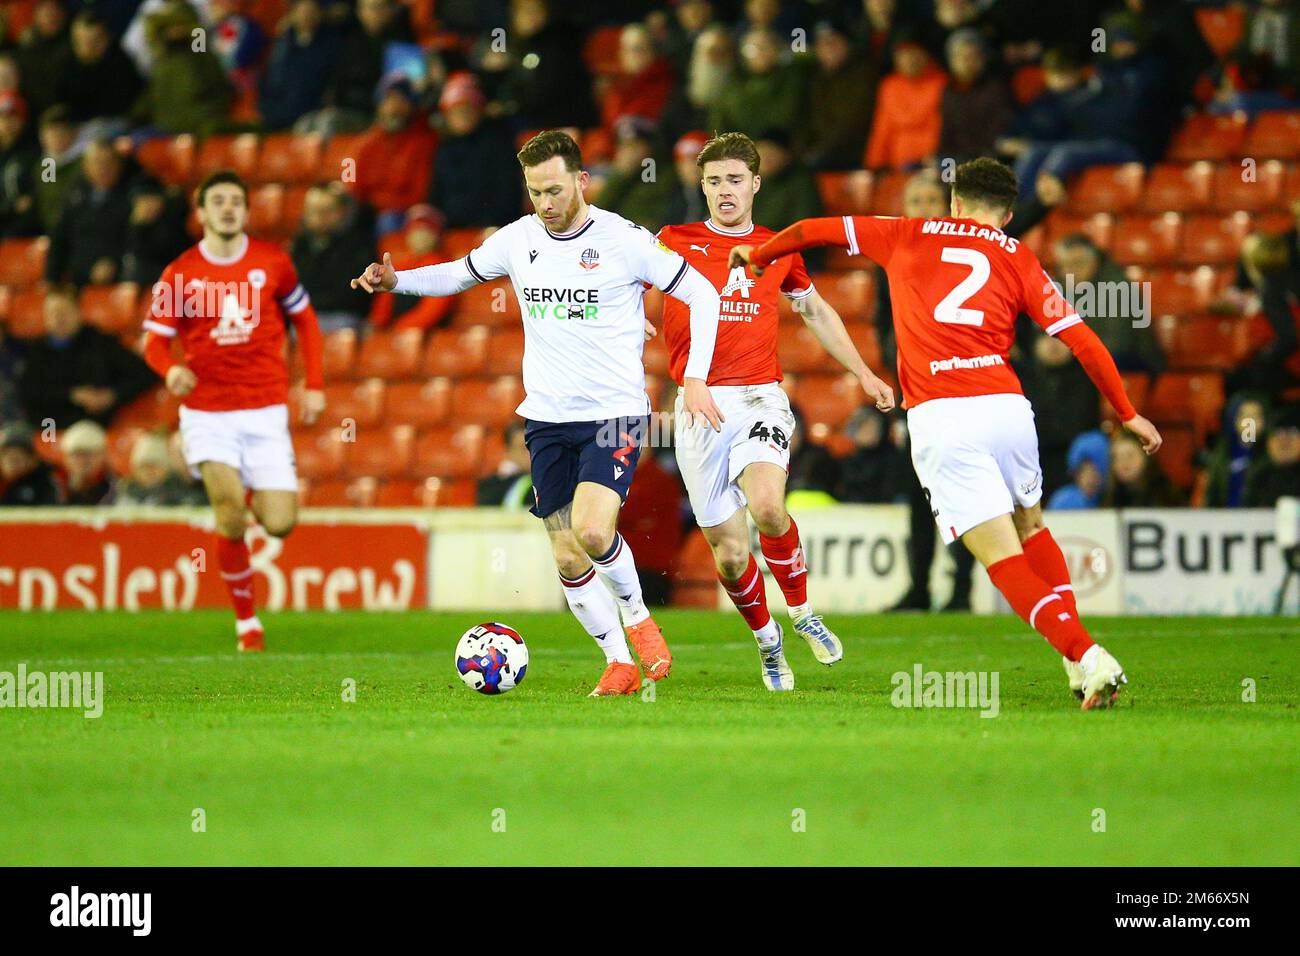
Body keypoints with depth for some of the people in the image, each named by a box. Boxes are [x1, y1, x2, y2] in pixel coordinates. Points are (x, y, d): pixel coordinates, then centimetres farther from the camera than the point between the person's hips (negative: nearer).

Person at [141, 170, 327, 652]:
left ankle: (258, 495, 31)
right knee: (230, 511, -21)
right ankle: (246, 621, -5)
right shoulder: (178, 274, -2)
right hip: (206, 410, -1)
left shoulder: (272, 261, 2)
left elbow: (304, 319, 15)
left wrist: (314, 385, 8)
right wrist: (170, 368, -21)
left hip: (265, 411, 1)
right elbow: (155, 339, 2)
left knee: (280, 524, -8)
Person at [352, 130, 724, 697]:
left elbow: (701, 294, -2)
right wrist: (395, 282, 4)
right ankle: (620, 663, 17)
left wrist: (695, 378, -10)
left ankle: (636, 615, 4)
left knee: (592, 530, -24)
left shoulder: (625, 241, -9)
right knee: (568, 562, 2)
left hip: (614, 413, -5)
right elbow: (460, 274, 21)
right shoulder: (518, 240, 4)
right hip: (546, 417, 5)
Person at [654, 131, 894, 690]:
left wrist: (863, 373, 26)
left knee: (767, 507, -28)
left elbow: (816, 311, 28)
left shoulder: (777, 249, 13)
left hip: (760, 399, 0)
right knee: (730, 555, -4)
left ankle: (801, 610, -2)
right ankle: (766, 637, 26)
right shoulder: (676, 242, 6)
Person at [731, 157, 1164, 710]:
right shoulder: (1017, 258, 15)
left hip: (938, 417, -2)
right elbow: (1083, 341, 10)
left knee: (1006, 562, -4)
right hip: (1006, 407, 2)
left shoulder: (909, 236, 16)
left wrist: (757, 255, 43)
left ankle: (1086, 658, -20)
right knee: (1032, 529, 26)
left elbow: (814, 230, 24)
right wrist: (1127, 415, 20)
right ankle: (1083, 660, 17)